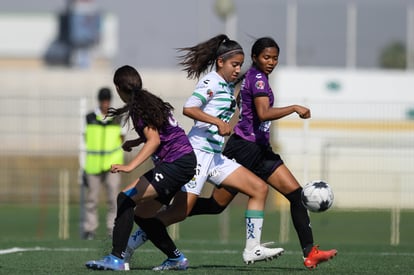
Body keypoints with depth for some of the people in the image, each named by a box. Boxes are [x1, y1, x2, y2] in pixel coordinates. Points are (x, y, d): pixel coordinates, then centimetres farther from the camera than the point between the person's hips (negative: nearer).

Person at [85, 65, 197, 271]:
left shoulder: (139, 107, -12)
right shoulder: (149, 100, 15)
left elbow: (154, 140, -24)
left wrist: (130, 166, -33)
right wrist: (136, 142, 32)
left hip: (177, 161, -10)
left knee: (126, 198, -19)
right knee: (144, 214, 14)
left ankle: (117, 258, -27)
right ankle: (176, 258, 19)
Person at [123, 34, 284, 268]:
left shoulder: (229, 86, 17)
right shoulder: (211, 82, -10)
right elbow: (189, 109, -22)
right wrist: (218, 122, -27)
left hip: (216, 156, 9)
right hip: (198, 152, -9)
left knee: (259, 188, 2)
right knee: (181, 210, -13)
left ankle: (253, 249, -1)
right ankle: (128, 246, -4)